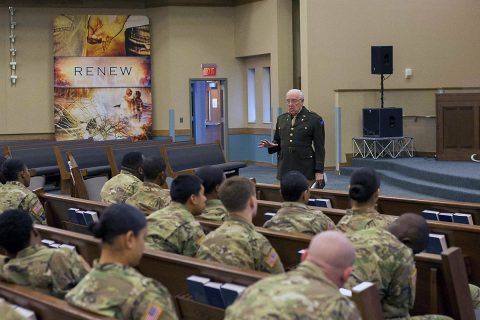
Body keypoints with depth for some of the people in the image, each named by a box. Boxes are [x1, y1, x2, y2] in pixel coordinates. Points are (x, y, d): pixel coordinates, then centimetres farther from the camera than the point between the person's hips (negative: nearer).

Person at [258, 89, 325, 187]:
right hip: (284, 170, 4)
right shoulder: (281, 118, 14)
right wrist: (271, 145, -2)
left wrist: (319, 171, -8)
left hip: (306, 171, -4)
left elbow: (319, 148, -3)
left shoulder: (314, 119, -1)